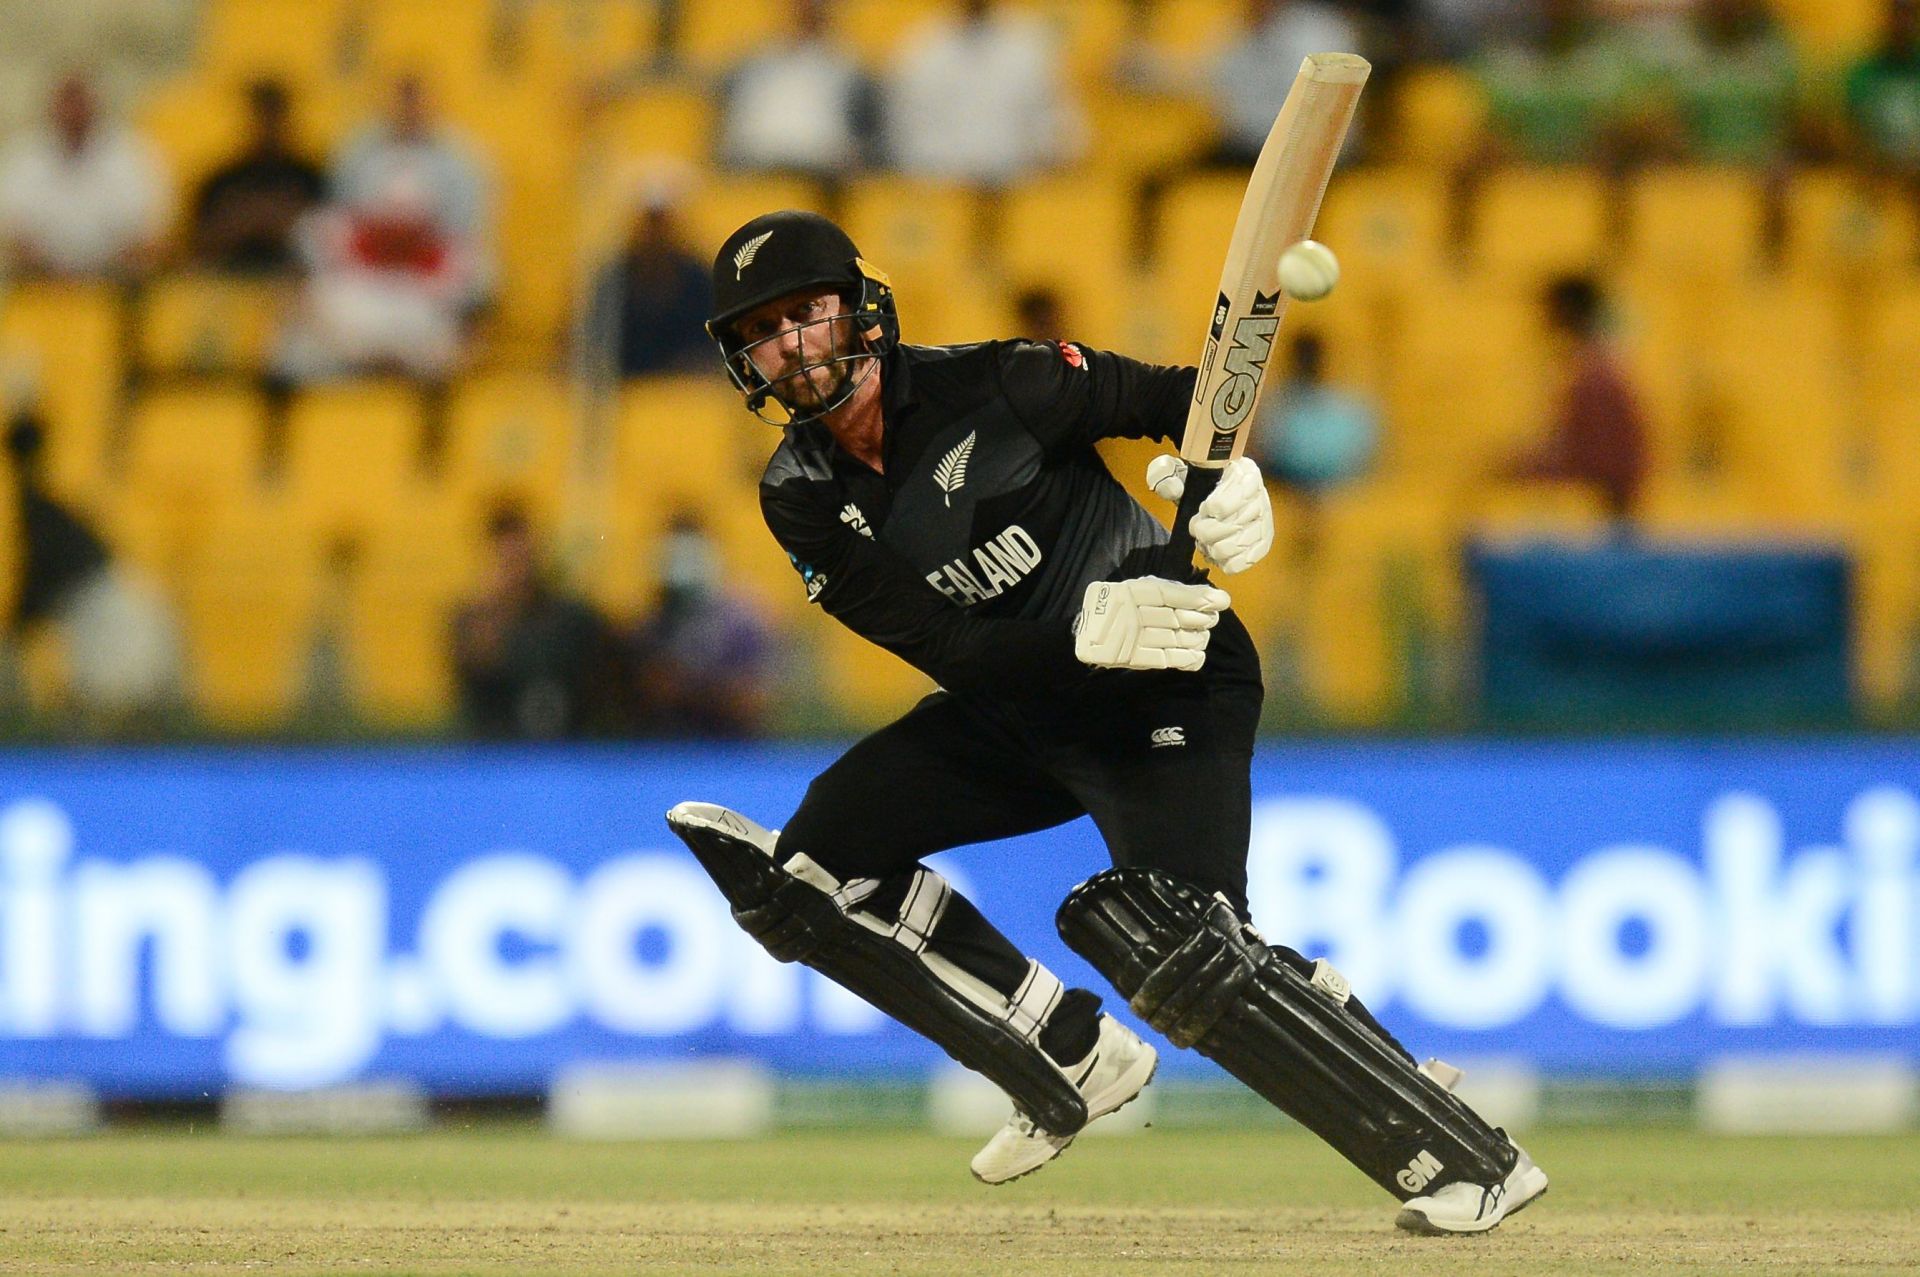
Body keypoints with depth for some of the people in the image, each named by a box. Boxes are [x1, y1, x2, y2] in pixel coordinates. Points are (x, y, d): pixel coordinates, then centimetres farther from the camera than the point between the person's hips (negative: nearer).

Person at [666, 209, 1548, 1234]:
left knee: (1181, 947, -27)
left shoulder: (990, 388, -17)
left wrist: (1227, 470, -26)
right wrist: (1084, 636, -33)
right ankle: (1070, 1061, 8)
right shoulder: (802, 496, -5)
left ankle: (1466, 1160, -23)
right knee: (811, 864, -2)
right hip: (1016, 712, 7)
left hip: (1169, 688, -7)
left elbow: (1174, 394, -4)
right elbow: (947, 648, -16)